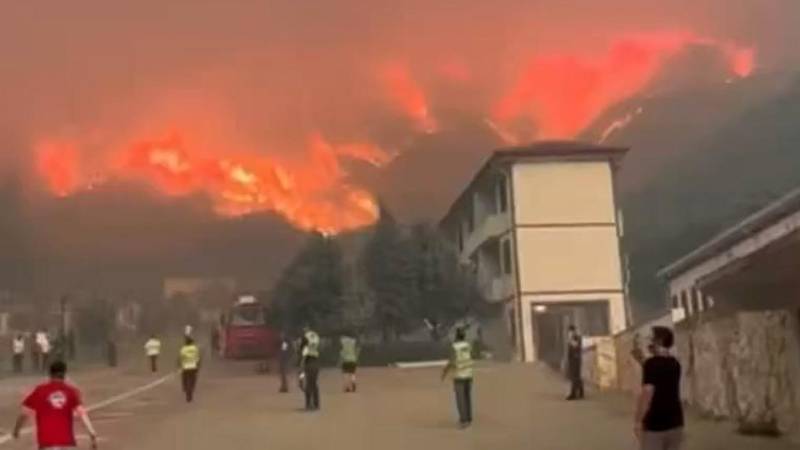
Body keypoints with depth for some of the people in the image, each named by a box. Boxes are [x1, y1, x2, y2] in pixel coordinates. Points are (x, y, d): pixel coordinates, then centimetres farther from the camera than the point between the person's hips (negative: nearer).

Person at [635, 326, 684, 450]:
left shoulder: (651, 363, -15)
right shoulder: (675, 364, 9)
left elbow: (647, 392, -23)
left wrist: (638, 421, -18)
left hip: (654, 424, -7)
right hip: (675, 422, 7)